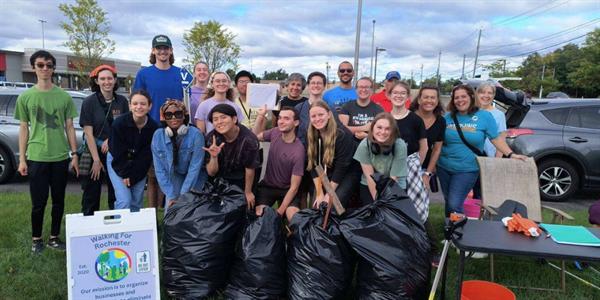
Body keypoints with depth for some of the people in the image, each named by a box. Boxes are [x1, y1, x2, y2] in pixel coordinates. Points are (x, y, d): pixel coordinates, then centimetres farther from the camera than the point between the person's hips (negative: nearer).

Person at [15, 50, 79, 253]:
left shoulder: (64, 97, 4)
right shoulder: (25, 97, 3)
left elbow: (69, 127, 7)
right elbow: (23, 128, 5)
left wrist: (74, 155, 3)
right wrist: (22, 159, 1)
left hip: (60, 157, 1)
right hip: (36, 158, -1)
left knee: (58, 201, 9)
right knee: (38, 202, 3)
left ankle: (54, 238, 23)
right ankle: (36, 239, 21)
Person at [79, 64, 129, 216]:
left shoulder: (122, 101, 1)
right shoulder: (89, 102, -6)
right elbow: (89, 133, -9)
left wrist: (111, 139, -12)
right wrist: (96, 160, -13)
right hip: (95, 152, -2)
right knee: (91, 194, 6)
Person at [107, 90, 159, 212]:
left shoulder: (154, 127, -19)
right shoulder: (119, 123, -24)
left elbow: (146, 155, -13)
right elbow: (118, 153, -17)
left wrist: (132, 175, -14)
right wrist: (125, 174, -13)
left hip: (139, 165, 3)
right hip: (117, 162, -2)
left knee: (137, 203, 5)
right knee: (124, 201, -12)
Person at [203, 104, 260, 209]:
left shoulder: (249, 140, -29)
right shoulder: (211, 138, -19)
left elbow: (250, 169, -14)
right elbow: (211, 173, -14)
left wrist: (248, 192, -1)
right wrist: (214, 157, -35)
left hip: (241, 183, -2)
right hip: (219, 183, 2)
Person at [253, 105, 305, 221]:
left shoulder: (298, 151, -23)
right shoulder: (275, 133, -9)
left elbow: (294, 187, -19)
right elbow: (256, 136, 15)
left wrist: (279, 211, -22)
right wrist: (260, 116, -2)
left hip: (287, 190, -3)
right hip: (267, 185, 3)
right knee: (258, 214, -21)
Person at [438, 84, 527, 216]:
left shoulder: (484, 116, -5)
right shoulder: (448, 117, 2)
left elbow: (496, 139, -3)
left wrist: (511, 155, -14)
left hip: (467, 169, -3)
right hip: (444, 167, 4)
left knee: (454, 204, -10)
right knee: (448, 202, 14)